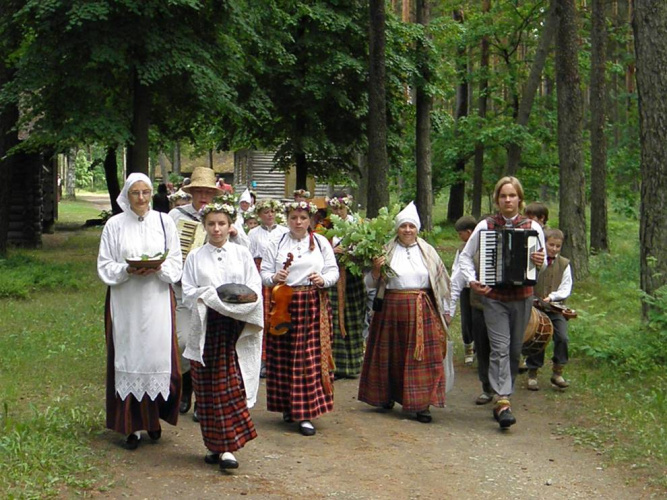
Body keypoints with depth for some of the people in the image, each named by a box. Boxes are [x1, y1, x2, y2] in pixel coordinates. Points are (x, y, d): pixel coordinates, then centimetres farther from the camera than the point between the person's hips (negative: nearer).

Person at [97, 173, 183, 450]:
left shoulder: (164, 222, 6)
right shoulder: (114, 225, 3)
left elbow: (176, 263, 6)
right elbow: (105, 266, 3)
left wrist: (158, 268, -14)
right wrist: (127, 270, -15)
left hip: (157, 300, 1)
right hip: (125, 302, 0)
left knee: (158, 355, -3)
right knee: (129, 358, -1)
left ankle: (154, 418, 16)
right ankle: (133, 425, 6)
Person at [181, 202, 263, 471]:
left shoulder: (241, 254, 9)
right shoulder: (196, 257, 10)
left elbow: (255, 289, 3)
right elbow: (187, 292, 3)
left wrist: (236, 299, -14)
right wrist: (210, 296, -14)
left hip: (235, 328, -1)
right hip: (206, 327, 1)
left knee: (231, 386, -8)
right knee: (207, 388, 2)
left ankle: (227, 447, -8)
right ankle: (214, 445, 12)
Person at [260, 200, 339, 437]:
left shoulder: (321, 242, 10)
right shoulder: (276, 244, 9)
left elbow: (333, 271, 8)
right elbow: (264, 273, 6)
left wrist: (323, 280, -13)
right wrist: (274, 278, -16)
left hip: (314, 305, 0)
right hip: (283, 304, 1)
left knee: (311, 358, -6)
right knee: (283, 357, 0)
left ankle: (306, 414, -4)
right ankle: (288, 406, 17)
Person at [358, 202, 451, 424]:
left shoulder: (428, 252, 7)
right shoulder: (387, 251, 3)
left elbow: (440, 282, 11)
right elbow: (370, 283, 6)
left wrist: (444, 311, 10)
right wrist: (376, 269, -14)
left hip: (422, 311, 0)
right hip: (391, 308, 0)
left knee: (422, 356, -3)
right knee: (391, 354, 8)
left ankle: (422, 404, 0)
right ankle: (387, 395, 25)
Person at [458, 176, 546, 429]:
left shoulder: (532, 227, 2)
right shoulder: (485, 226, 0)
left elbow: (543, 262, 8)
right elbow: (465, 256, 7)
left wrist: (540, 262, -16)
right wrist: (472, 280, -8)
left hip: (522, 296, 2)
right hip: (494, 296, -2)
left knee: (515, 349, 9)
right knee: (500, 348, -11)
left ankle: (502, 398, 23)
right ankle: (502, 402, -17)